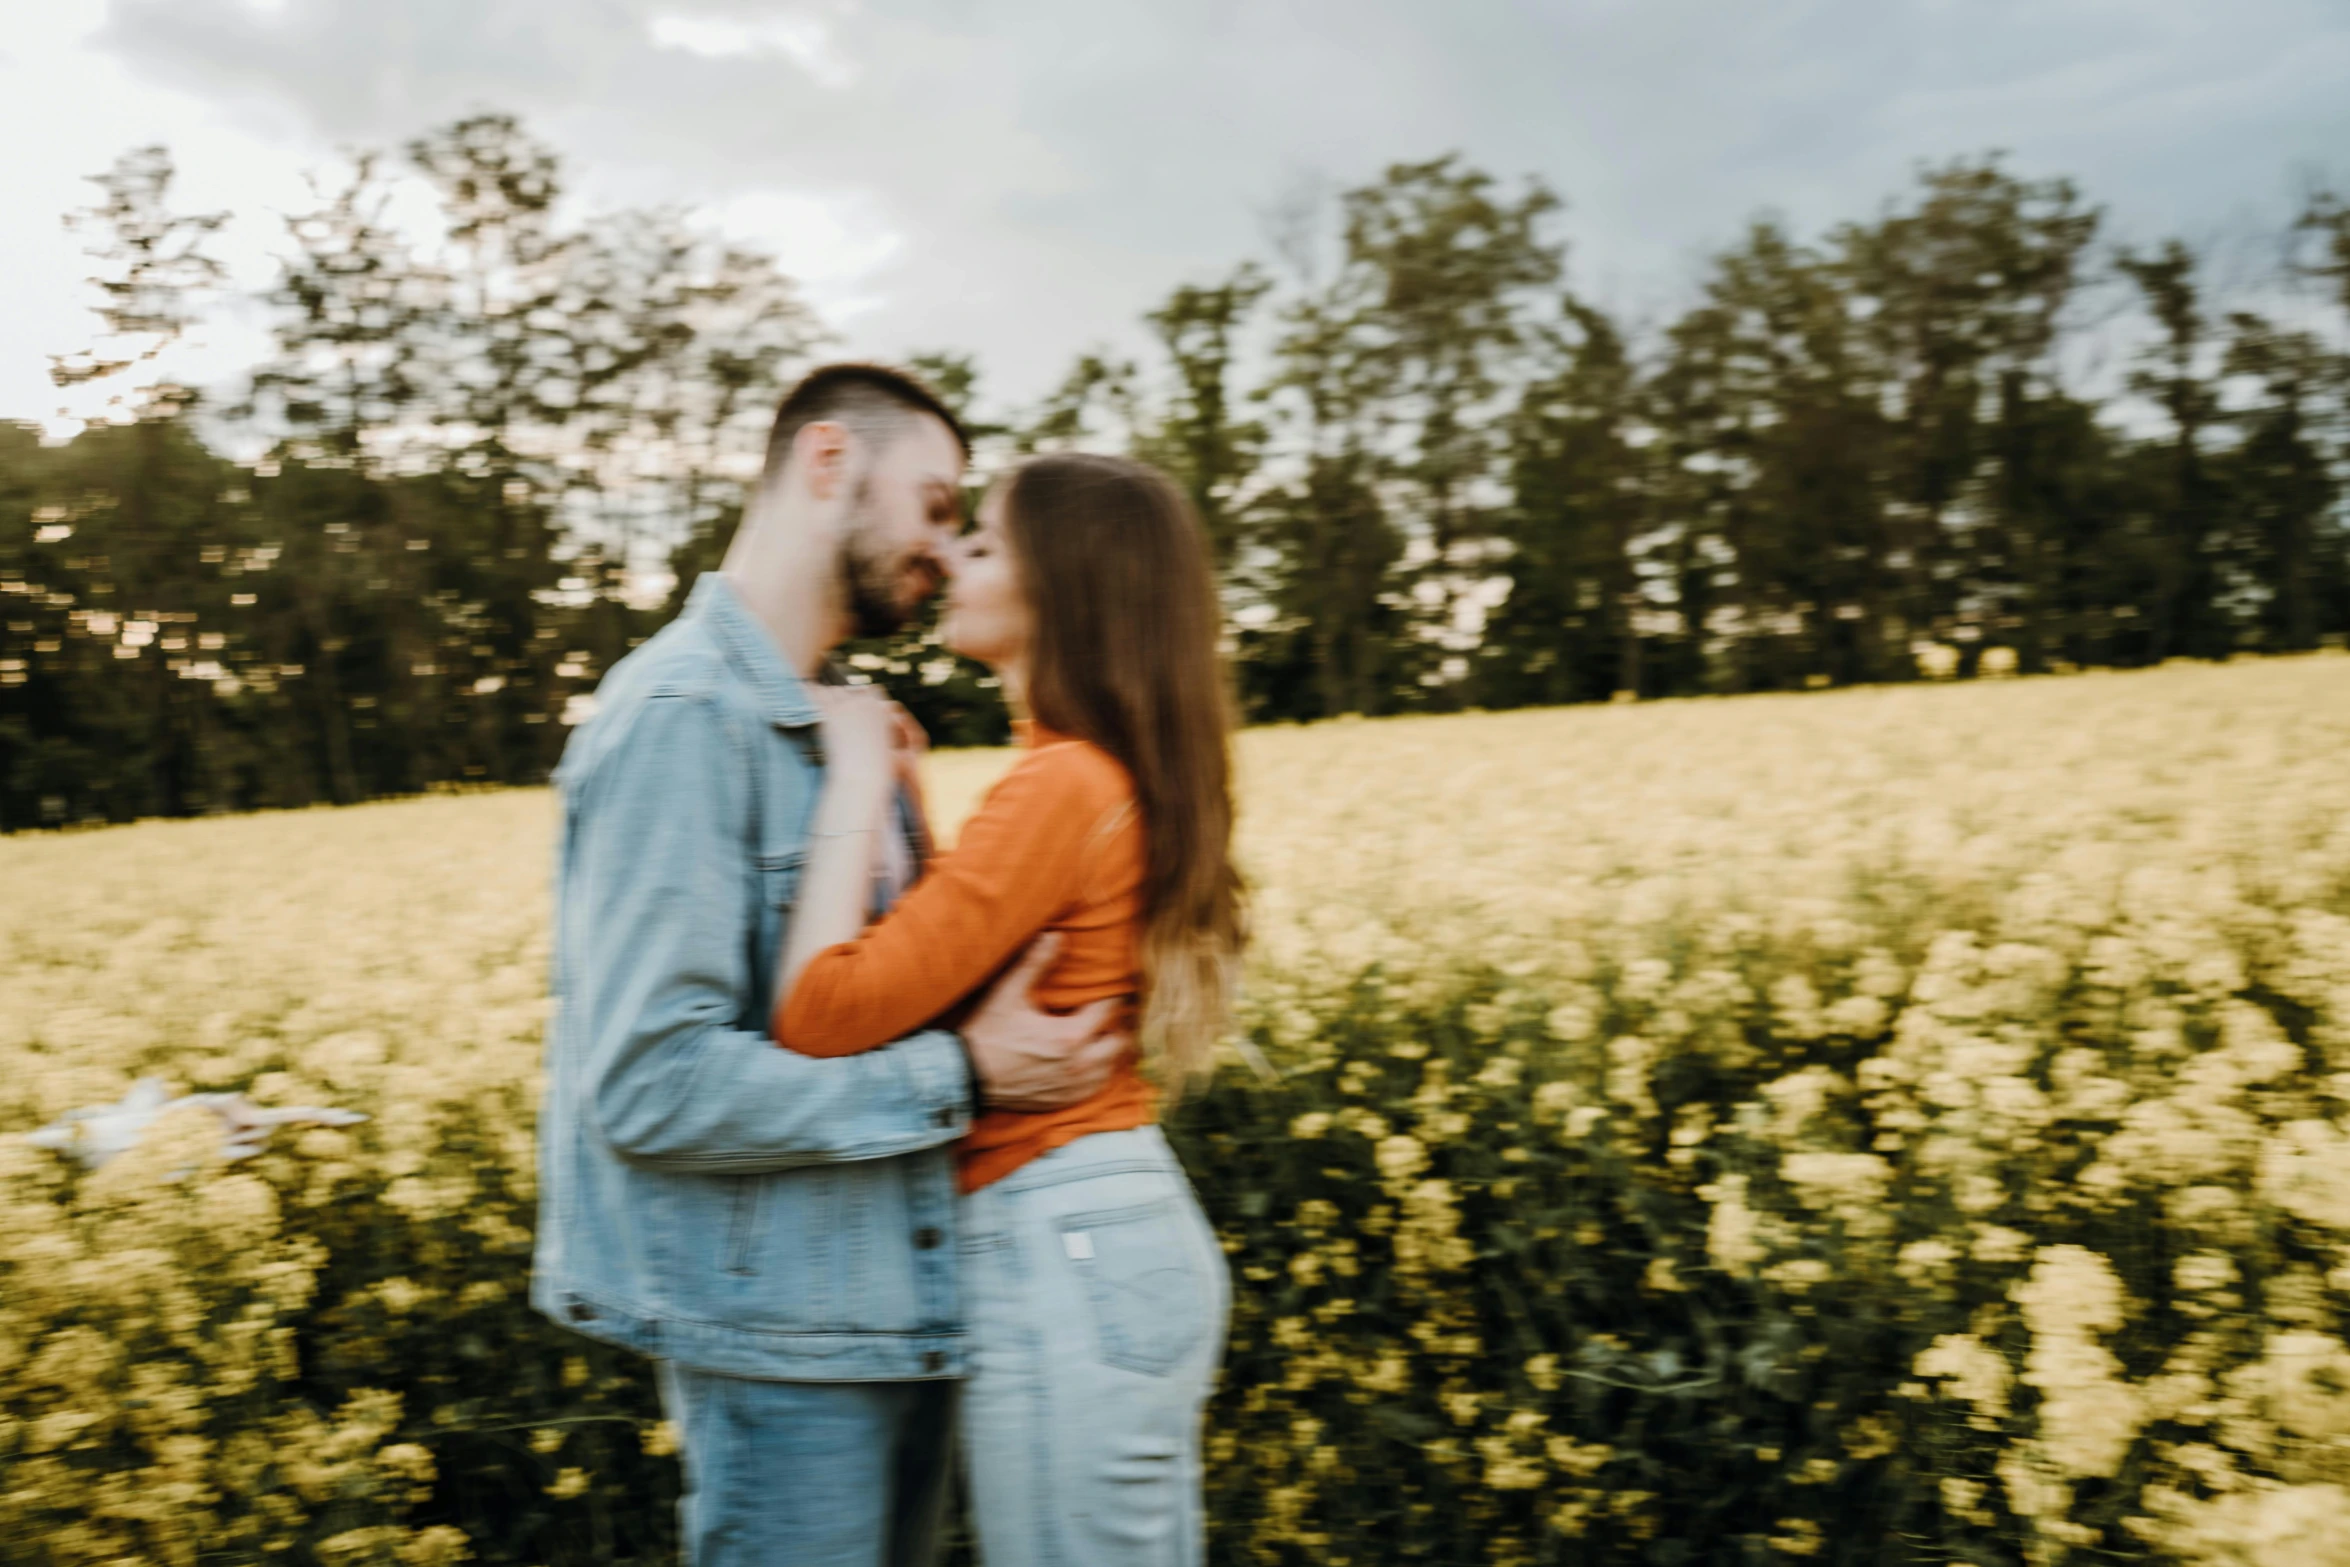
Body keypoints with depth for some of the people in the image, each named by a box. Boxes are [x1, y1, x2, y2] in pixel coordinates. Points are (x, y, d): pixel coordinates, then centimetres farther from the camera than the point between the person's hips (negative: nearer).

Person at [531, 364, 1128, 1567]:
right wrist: (961, 1076, -19)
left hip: (893, 1316, 9)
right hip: (781, 1338, -9)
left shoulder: (833, 722, 11)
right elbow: (650, 1084, -23)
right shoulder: (680, 716, -17)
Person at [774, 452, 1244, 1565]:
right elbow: (943, 970, 18)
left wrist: (855, 785, -13)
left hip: (1064, 1257, -10)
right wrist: (896, 801, 10)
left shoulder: (1062, 783, -19)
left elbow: (820, 1013, -23)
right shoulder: (1128, 776, 11)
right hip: (1138, 1233, 10)